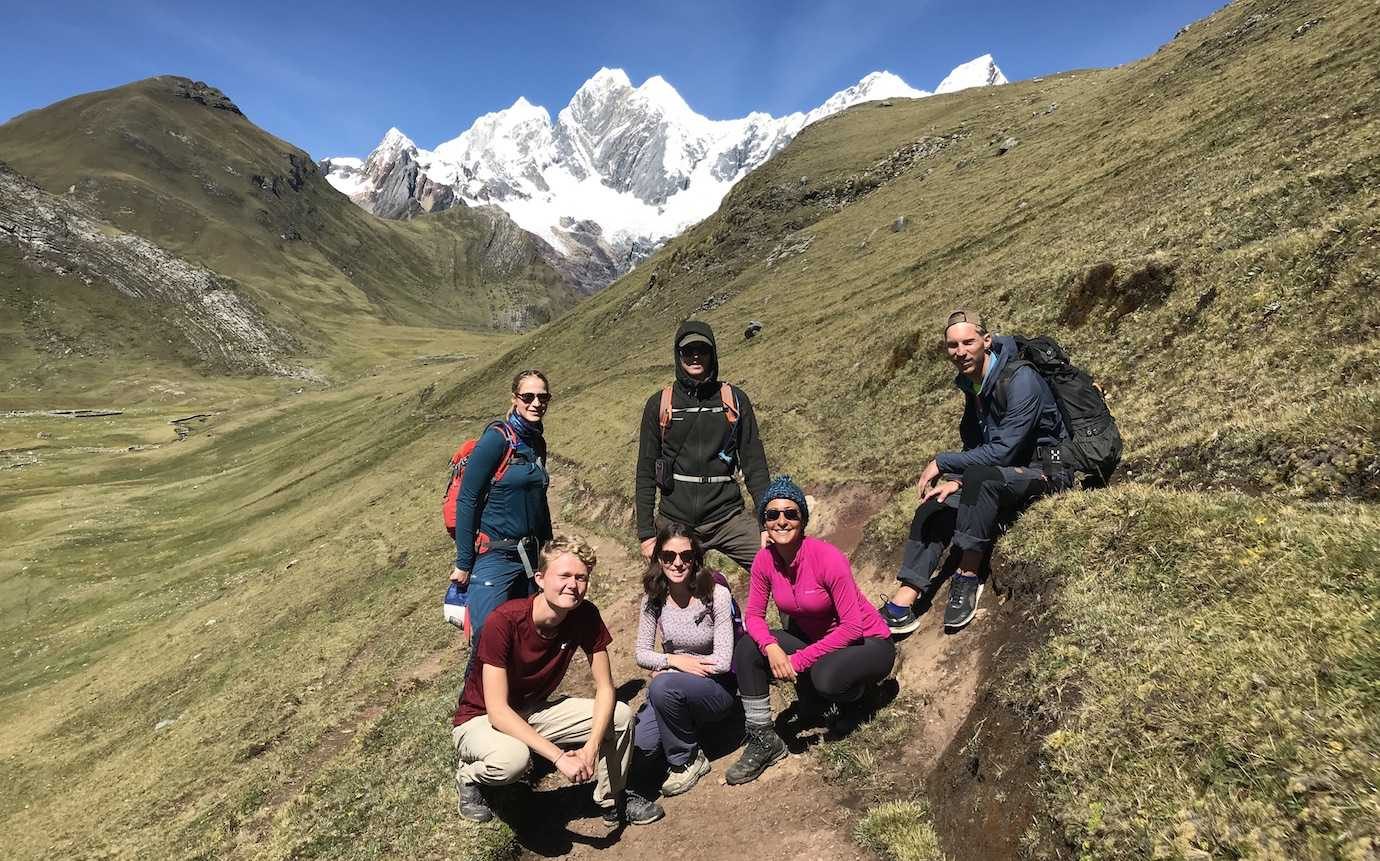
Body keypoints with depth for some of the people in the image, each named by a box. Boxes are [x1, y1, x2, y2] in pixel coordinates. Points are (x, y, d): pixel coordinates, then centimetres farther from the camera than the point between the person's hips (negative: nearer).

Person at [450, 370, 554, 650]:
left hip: (529, 556, 7)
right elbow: (466, 501, -13)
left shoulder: (538, 443, 9)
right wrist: (463, 564, -13)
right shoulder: (497, 439, -13)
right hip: (494, 557, -7)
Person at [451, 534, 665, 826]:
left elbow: (605, 688, -10)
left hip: (532, 712, 5)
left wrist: (592, 746, -27)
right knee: (512, 758, -37)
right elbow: (497, 710, -32)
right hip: (479, 720, -5)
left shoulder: (586, 616, -16)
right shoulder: (504, 621, -31)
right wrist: (559, 757, -37)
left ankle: (612, 800, 12)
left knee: (620, 716, -12)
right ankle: (469, 775, -2)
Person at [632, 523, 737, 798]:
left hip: (716, 688, -4)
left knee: (664, 686, -33)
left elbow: (722, 662, -19)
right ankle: (688, 726, 12)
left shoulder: (716, 595, -18)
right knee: (638, 745, -20)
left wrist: (666, 667, -14)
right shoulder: (654, 599, -4)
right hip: (671, 692, 4)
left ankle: (688, 760, -7)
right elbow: (642, 654, 1)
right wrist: (675, 660, -18)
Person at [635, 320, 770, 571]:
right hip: (674, 522, 0)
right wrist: (646, 533, 1)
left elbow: (754, 463, 6)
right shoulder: (659, 404, 5)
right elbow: (645, 471, 6)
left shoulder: (734, 400, 7)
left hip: (728, 517, 0)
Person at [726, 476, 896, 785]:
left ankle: (856, 693, 3)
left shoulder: (827, 557, -28)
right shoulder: (765, 560, -11)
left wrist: (799, 660, -27)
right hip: (814, 641, 5)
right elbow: (754, 616, -4)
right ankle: (764, 742, -1)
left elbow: (852, 627, -26)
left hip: (868, 643, -5)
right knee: (747, 648, -14)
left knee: (825, 676, -36)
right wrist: (771, 647, -26)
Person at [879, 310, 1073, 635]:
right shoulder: (972, 385, 5)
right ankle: (903, 602, -14)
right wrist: (957, 480, -7)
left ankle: (968, 574, -25)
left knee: (979, 476, -37)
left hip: (1047, 471, -8)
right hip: (1005, 475, 8)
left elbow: (1002, 451, -25)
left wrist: (942, 462, -19)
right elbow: (974, 446, 12)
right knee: (934, 508, -11)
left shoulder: (1020, 379, -21)